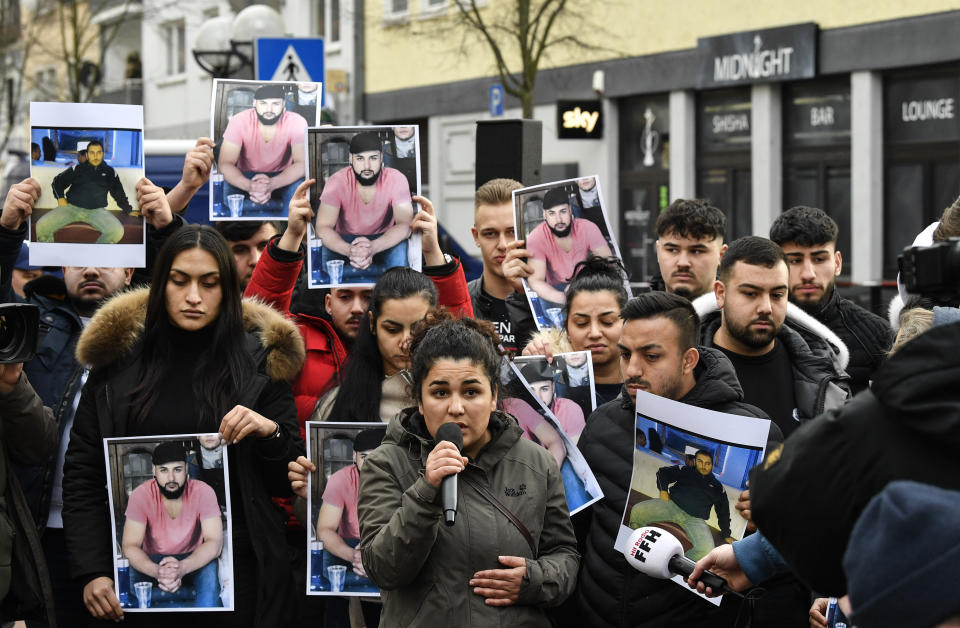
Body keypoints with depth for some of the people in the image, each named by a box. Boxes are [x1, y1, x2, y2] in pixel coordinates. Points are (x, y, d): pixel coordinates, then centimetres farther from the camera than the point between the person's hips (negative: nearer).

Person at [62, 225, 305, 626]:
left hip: (239, 567, 0)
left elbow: (290, 483, 4)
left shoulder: (259, 361, 1)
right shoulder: (117, 359, 2)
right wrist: (91, 572, -6)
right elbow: (81, 476, 3)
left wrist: (271, 434, -16)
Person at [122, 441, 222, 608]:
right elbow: (129, 546, -21)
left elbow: (214, 543, -23)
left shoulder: (203, 492, -17)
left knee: (210, 571, -34)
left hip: (192, 560, -1)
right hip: (153, 561, 1)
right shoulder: (141, 495, -16)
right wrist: (156, 571, -44)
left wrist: (182, 568, -44)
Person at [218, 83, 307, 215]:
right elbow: (225, 163, -22)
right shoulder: (239, 121, -19)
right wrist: (249, 185, -43)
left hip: (282, 177, 0)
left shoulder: (296, 122, -19)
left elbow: (302, 163, -24)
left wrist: (272, 184, -43)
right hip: (246, 177, 1)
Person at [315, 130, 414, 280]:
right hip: (345, 240, 0)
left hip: (383, 240, 0)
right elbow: (323, 228, -22)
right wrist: (349, 250, -44)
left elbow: (405, 225, -23)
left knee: (400, 249, -32)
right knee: (327, 250, -31)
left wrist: (373, 247, -42)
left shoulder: (396, 179, -17)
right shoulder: (337, 182, -18)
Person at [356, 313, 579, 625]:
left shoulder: (536, 464, 1)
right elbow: (384, 571, -16)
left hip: (520, 621, 2)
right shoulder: (386, 466, -7)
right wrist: (425, 493, -27)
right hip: (424, 621, -2)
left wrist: (536, 580, -12)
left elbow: (563, 552, 9)